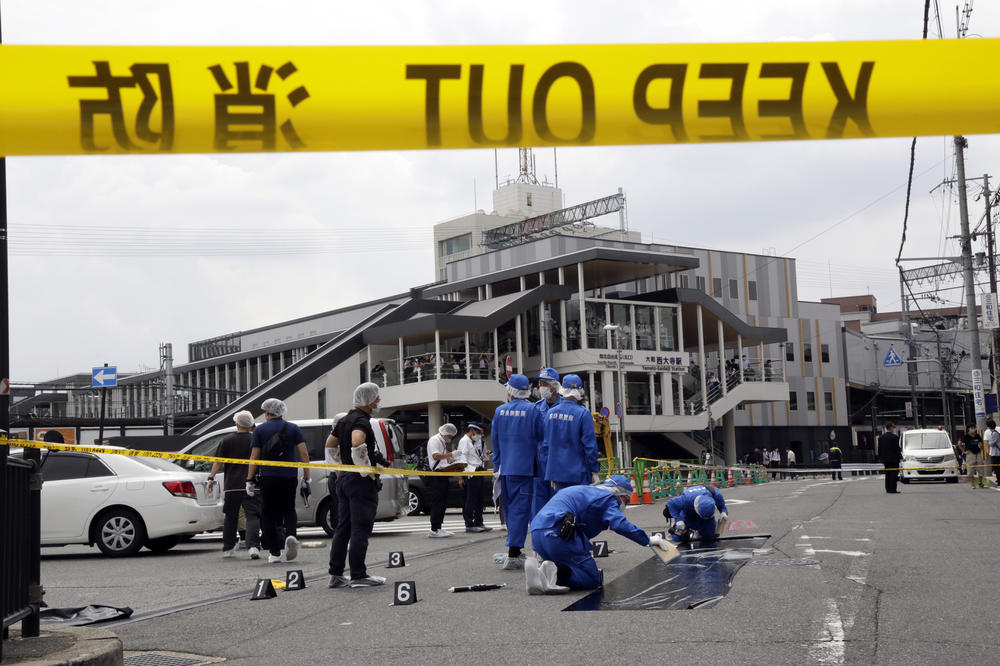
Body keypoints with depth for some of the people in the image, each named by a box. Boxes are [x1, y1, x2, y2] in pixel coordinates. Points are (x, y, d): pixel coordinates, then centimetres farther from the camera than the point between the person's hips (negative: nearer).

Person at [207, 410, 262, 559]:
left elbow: (218, 461, 1)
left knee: (230, 517, 15)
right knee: (253, 516, -5)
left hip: (231, 485, 2)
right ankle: (253, 546, -22)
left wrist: (211, 477, 5)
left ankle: (228, 548, 24)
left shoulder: (227, 440, 3)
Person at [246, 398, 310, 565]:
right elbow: (304, 453, 0)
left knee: (269, 514, 6)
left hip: (268, 477, -2)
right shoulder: (293, 429, 7)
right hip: (289, 476, 2)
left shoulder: (260, 430, 2)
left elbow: (254, 457, -2)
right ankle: (290, 535, -14)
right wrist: (306, 476, 4)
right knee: (289, 510, 16)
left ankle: (275, 552, 3)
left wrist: (250, 480, 1)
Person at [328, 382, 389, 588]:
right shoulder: (361, 421, -15)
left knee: (343, 527, 11)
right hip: (361, 481, -9)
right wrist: (367, 471, -23)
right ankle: (358, 575, -4)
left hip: (343, 478, 9)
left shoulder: (344, 420, 15)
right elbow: (357, 444, -34)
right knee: (360, 529, -5)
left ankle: (336, 574, 12)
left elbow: (330, 445, 25)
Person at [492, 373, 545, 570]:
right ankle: (513, 555, -11)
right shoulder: (532, 410, -6)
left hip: (504, 469, 5)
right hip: (524, 468, -4)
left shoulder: (499, 411, 6)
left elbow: (495, 442, 12)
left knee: (510, 510, 15)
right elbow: (539, 440, -3)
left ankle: (515, 552, 23)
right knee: (520, 510, -5)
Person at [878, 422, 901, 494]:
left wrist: (880, 458, 18)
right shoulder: (894, 437, -12)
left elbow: (879, 448, 12)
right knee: (893, 474, -4)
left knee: (888, 474, 12)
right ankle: (893, 489, -6)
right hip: (893, 458, -7)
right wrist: (900, 457, -9)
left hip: (885, 458, 7)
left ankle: (888, 488, 11)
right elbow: (896, 449, -14)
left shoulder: (881, 437, 9)